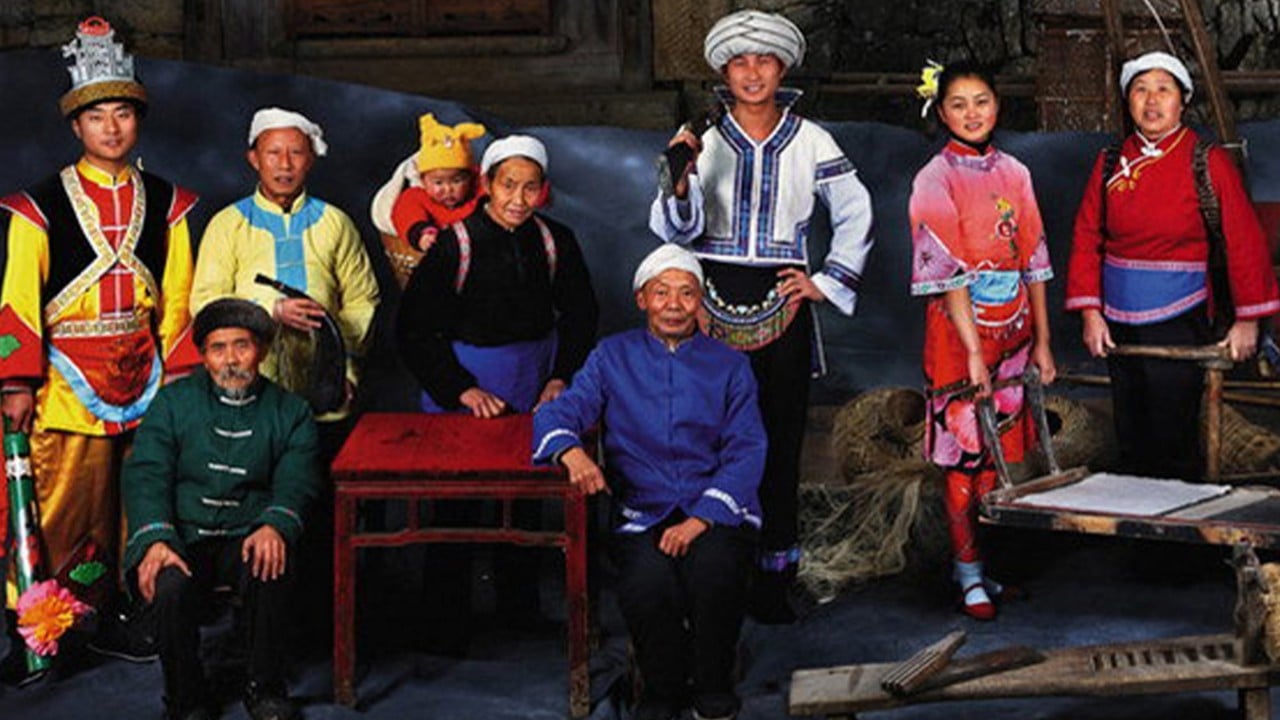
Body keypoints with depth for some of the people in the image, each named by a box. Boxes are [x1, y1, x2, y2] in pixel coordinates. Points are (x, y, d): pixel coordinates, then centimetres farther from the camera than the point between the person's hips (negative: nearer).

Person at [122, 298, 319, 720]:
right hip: (182, 537, 0)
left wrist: (274, 526, -25)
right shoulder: (173, 402, 10)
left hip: (246, 538, 0)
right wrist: (156, 540, -19)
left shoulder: (291, 412, 12)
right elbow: (145, 476, 0)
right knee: (169, 586, -32)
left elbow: (297, 483, -1)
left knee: (272, 571, -33)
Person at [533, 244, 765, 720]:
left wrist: (701, 519, -14)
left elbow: (746, 452, 2)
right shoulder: (613, 357, 13)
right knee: (647, 584, -32)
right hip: (643, 514, 0)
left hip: (717, 510, 0)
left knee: (713, 569, -34)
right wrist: (572, 452, -22)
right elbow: (557, 414, 3)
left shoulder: (729, 365, 12)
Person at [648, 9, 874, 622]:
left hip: (781, 303, 0)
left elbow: (855, 214, 13)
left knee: (780, 440, 1)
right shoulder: (704, 143, 3)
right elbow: (677, 230, -4)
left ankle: (773, 576, 8)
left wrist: (829, 281, 7)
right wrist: (680, 184, -23)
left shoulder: (809, 141, 5)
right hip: (715, 302, 0)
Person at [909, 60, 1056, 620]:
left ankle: (979, 558, 19)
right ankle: (969, 573, 8)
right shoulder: (935, 180, -8)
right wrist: (973, 349, -21)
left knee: (998, 449, 8)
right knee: (963, 453, -1)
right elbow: (947, 271, -15)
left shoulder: (1013, 174, 9)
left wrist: (1042, 341, 8)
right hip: (958, 328, -5)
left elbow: (1034, 260, 11)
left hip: (1012, 328, 5)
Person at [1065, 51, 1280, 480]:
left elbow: (1244, 243, -5)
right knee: (1131, 443, 10)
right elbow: (1086, 239, 6)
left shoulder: (1208, 163, -5)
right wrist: (1090, 312, -3)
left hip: (1180, 323, -4)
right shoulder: (1110, 164, 6)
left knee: (1173, 442, -3)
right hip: (1118, 324, 4)